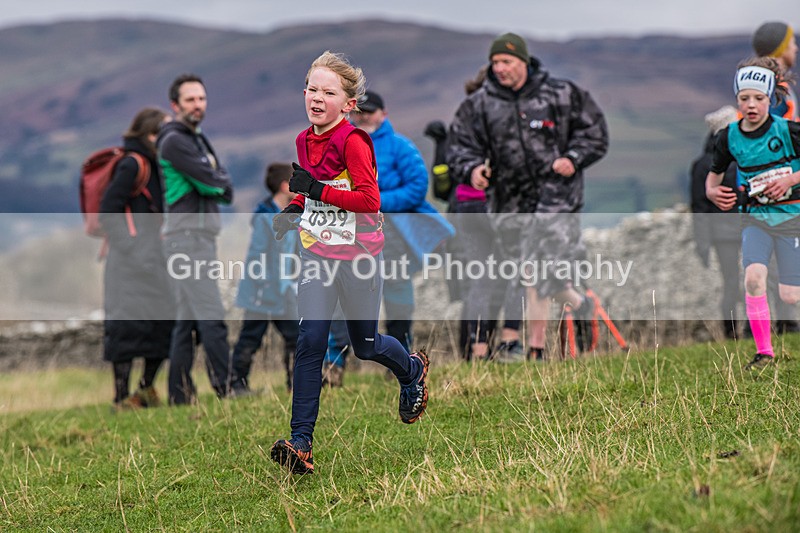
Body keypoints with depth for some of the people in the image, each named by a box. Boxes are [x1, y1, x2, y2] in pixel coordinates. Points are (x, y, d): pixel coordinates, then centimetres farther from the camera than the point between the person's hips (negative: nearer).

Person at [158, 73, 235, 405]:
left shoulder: (197, 140, 22)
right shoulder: (175, 141, -8)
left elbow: (227, 191, 14)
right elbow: (213, 183, -16)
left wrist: (213, 180, -5)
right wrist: (218, 179, 4)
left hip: (201, 238, 10)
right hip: (188, 237, -10)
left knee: (188, 320, 9)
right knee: (211, 318, -15)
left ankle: (179, 396, 11)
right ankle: (228, 389, -18)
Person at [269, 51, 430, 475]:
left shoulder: (352, 141, -17)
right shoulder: (304, 140, 6)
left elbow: (370, 200, -22)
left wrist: (318, 189, -27)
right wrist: (294, 210, 5)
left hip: (358, 256, -5)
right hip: (316, 252, 5)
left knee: (365, 345, 12)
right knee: (310, 341, -8)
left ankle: (413, 370, 47)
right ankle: (301, 444, -10)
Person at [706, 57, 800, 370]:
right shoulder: (729, 138, -1)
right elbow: (715, 174, 15)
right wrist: (713, 192, -6)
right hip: (756, 217, 2)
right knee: (753, 277, -21)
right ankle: (764, 352, -8)